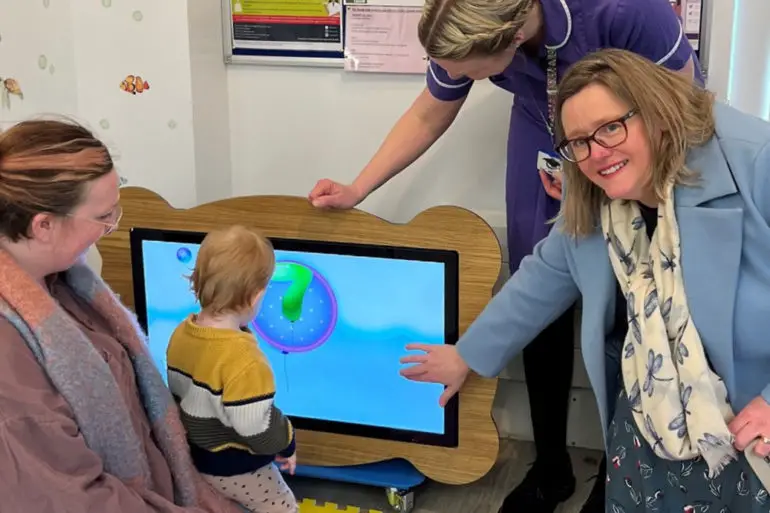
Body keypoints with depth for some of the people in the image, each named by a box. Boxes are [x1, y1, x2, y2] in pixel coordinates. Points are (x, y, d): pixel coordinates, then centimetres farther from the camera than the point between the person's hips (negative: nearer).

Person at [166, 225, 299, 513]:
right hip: (238, 467, -8)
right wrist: (286, 445, -10)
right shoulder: (242, 360, -35)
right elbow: (256, 426, -30)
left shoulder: (181, 334, -8)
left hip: (196, 456, 8)